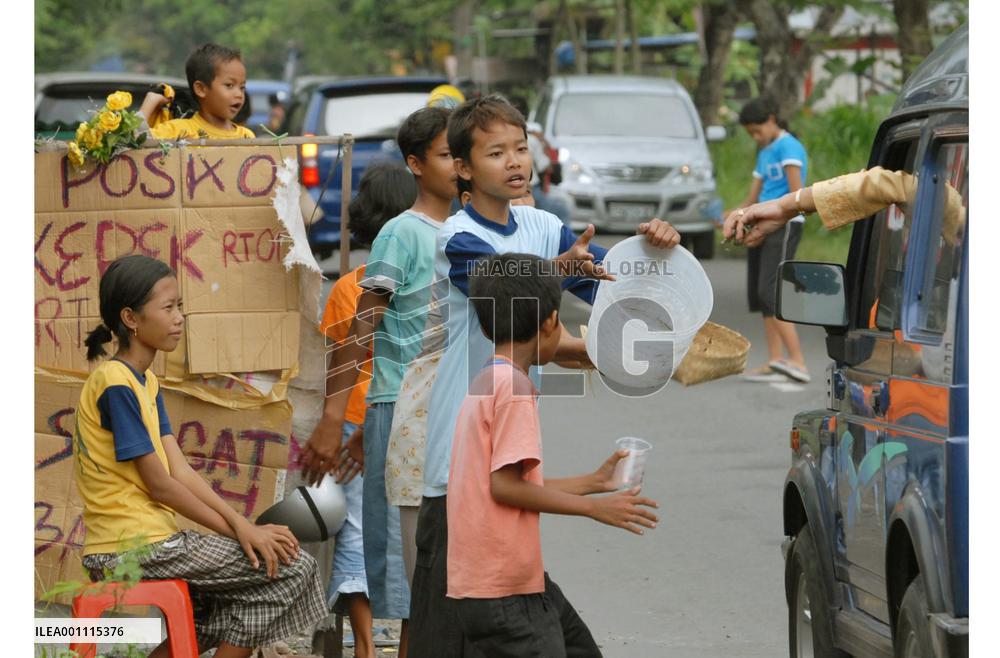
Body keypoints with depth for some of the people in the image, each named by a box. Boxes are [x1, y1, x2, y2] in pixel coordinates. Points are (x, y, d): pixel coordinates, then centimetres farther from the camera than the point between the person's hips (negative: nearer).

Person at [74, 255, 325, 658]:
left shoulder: (146, 382, 15)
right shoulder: (117, 384, -15)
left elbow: (181, 472, 7)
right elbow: (159, 485, -15)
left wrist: (240, 525, -7)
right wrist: (237, 529, -8)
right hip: (137, 545, -10)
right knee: (292, 567, -7)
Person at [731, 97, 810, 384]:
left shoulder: (788, 146, -6)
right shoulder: (764, 153, 21)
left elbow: (797, 196, -15)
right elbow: (753, 198, 18)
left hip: (784, 225, -9)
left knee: (771, 292, -17)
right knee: (759, 294, 4)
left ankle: (797, 361, -20)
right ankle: (774, 363, 5)